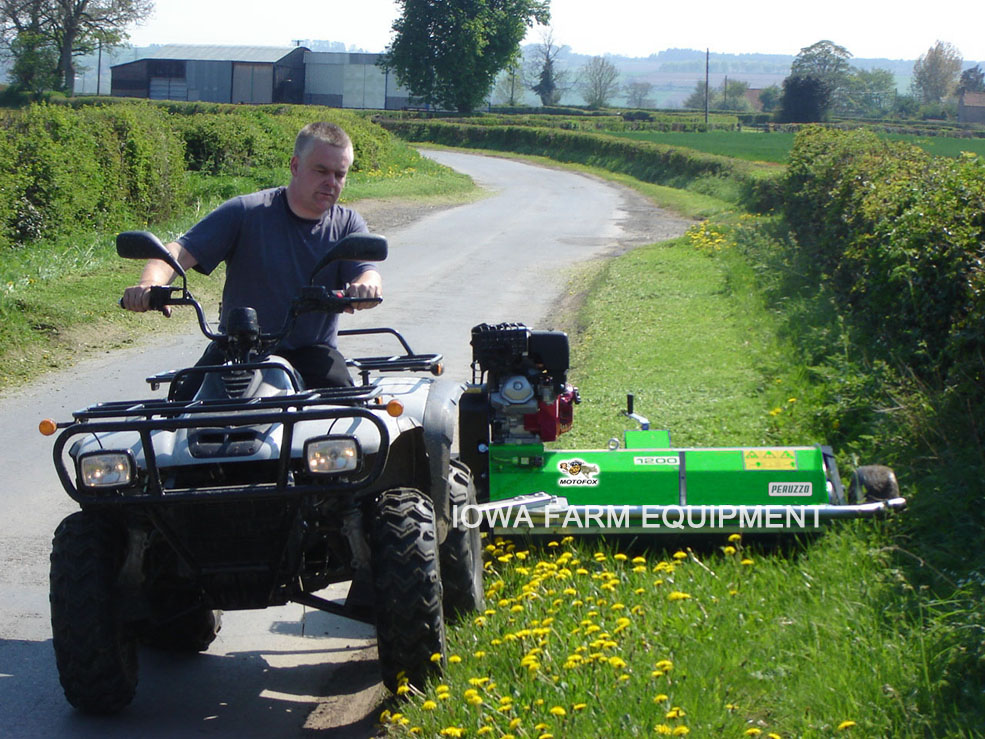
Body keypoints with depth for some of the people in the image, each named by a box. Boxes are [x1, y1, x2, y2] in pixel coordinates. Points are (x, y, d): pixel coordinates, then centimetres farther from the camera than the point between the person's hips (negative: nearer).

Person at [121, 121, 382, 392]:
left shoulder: (347, 224, 7)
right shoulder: (245, 212, 0)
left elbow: (367, 273, -10)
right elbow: (181, 251, -8)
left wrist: (366, 286, -37)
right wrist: (150, 283, -31)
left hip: (310, 352, 1)